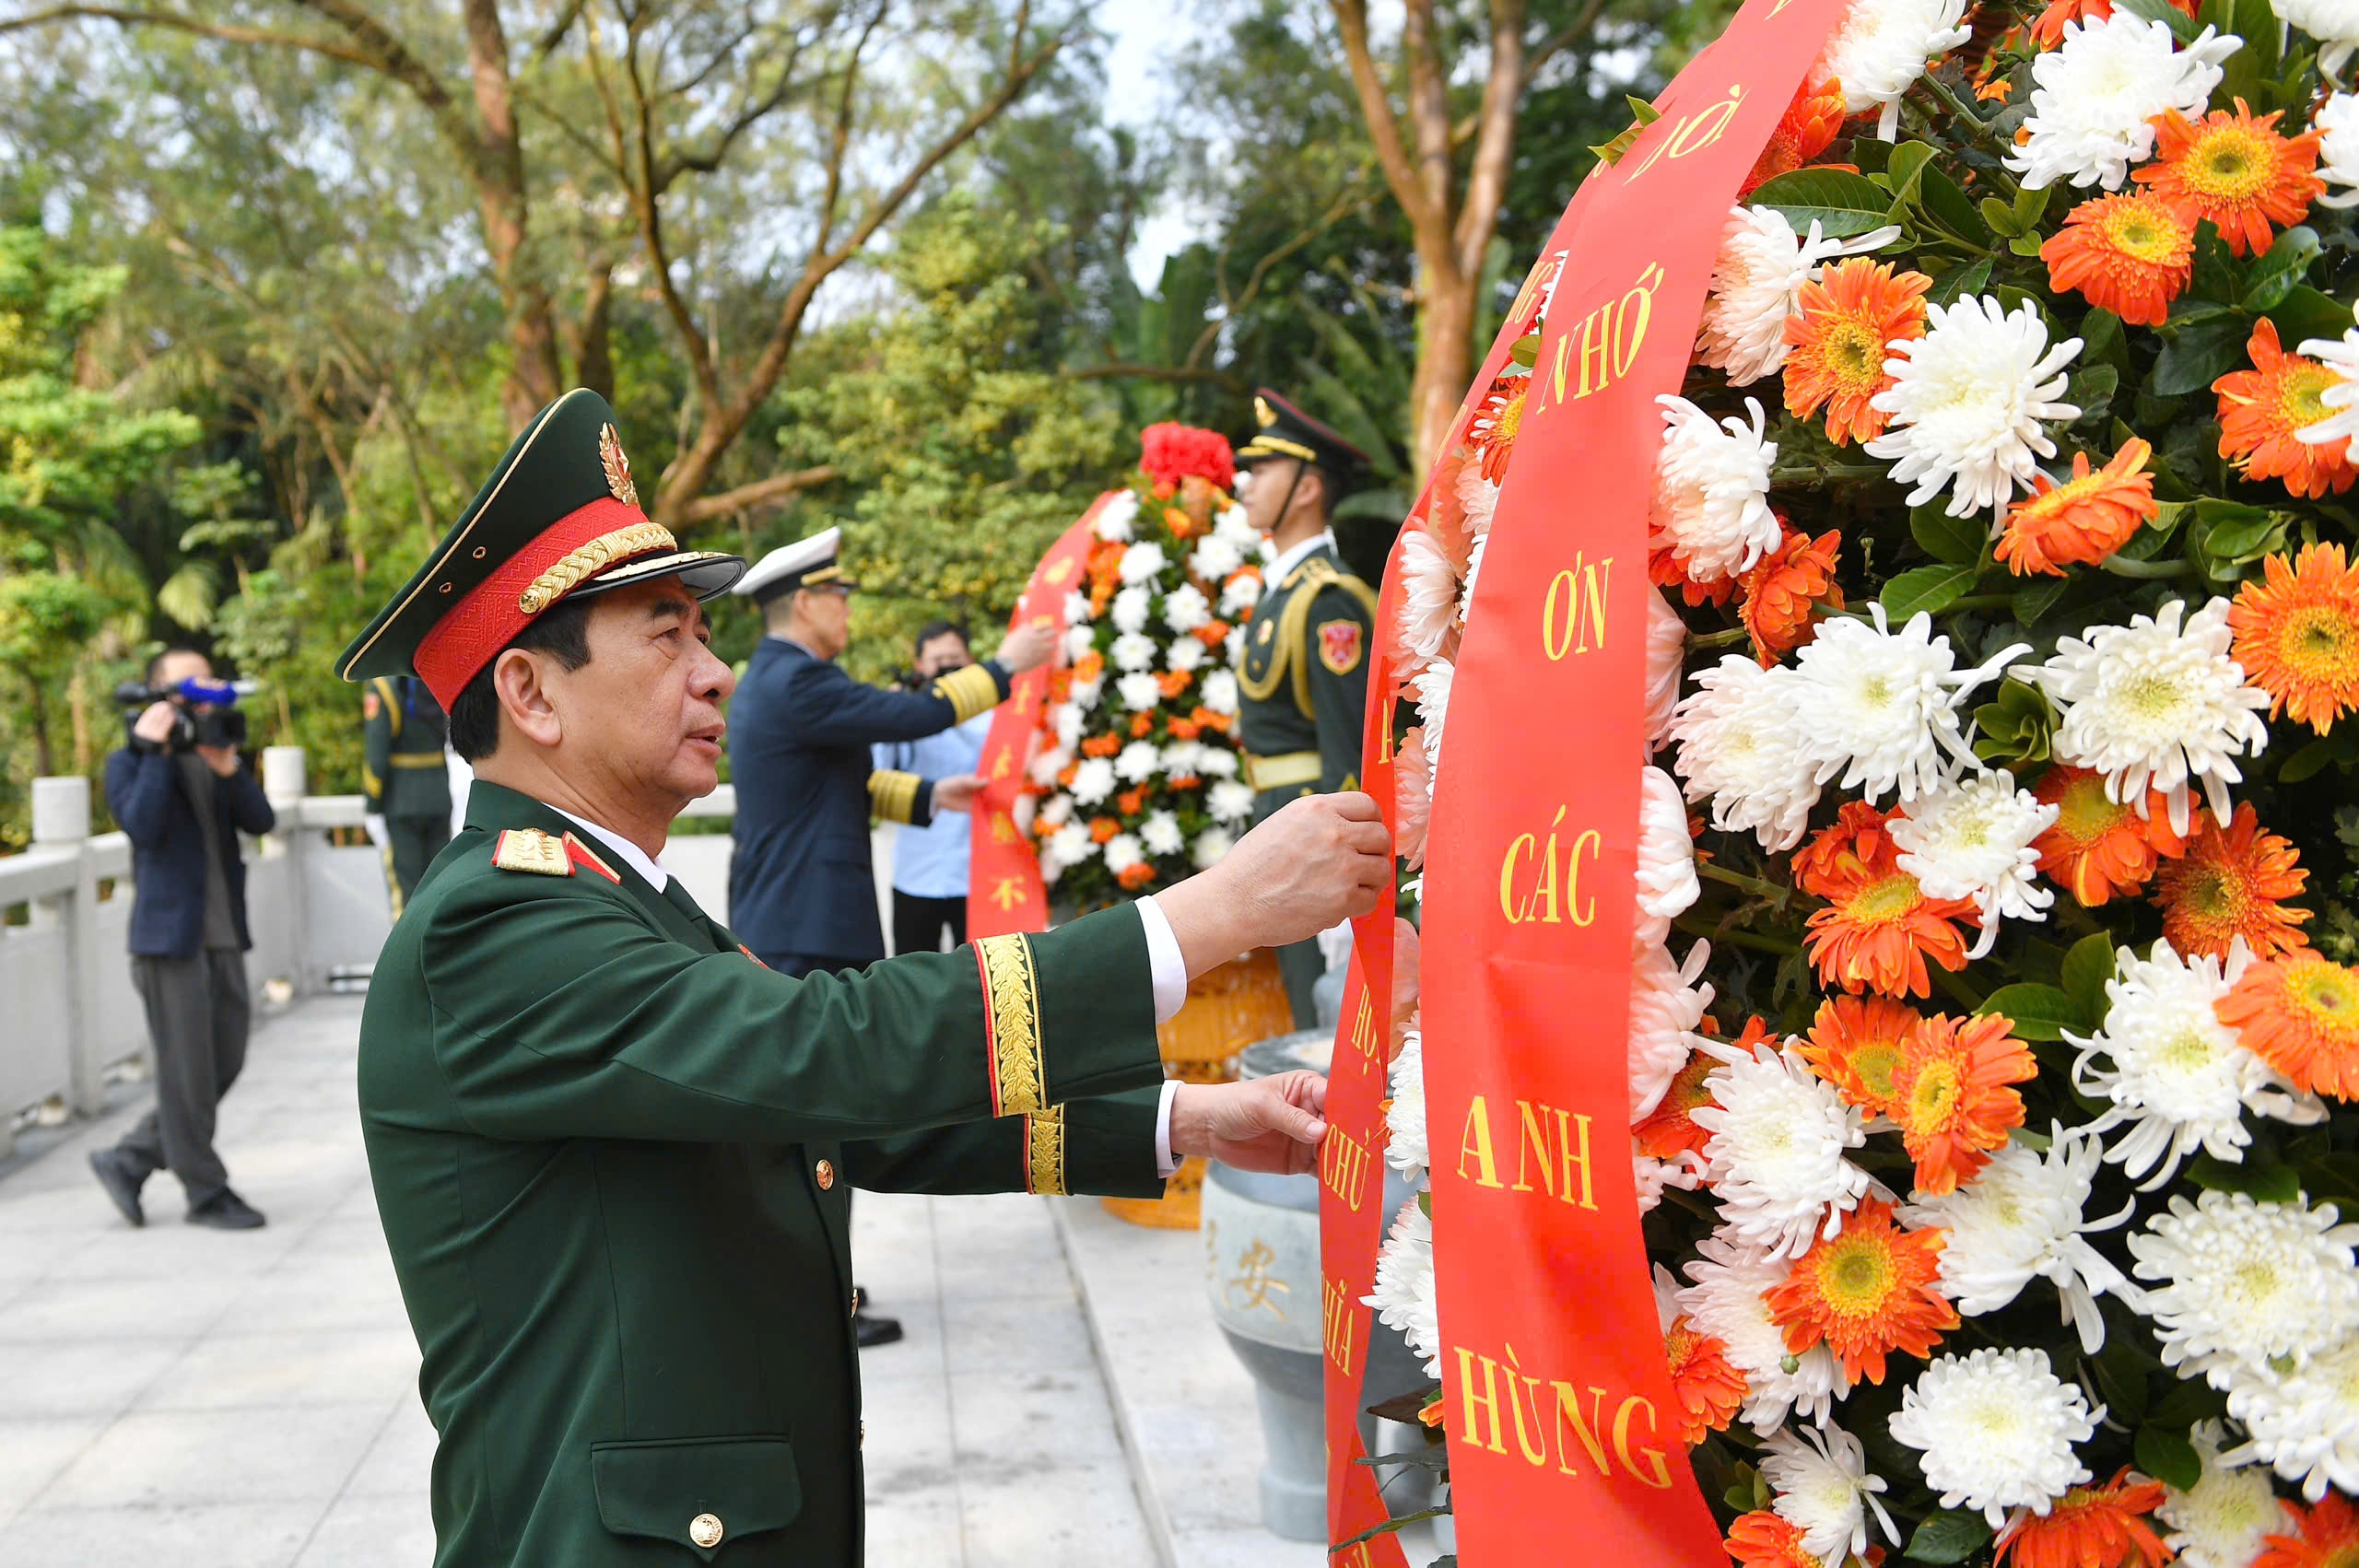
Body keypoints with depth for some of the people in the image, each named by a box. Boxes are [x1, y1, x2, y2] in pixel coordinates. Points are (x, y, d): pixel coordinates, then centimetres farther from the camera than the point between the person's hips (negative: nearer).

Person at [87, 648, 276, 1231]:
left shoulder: (215, 758, 16)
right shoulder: (130, 763, -2)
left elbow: (261, 820, 1)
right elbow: (143, 825, -20)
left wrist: (228, 769, -14)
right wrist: (154, 751, -17)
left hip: (223, 939, 7)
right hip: (170, 939, -7)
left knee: (222, 1067, 10)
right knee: (188, 1073, -1)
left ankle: (129, 1160, 23)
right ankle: (207, 1193, 11)